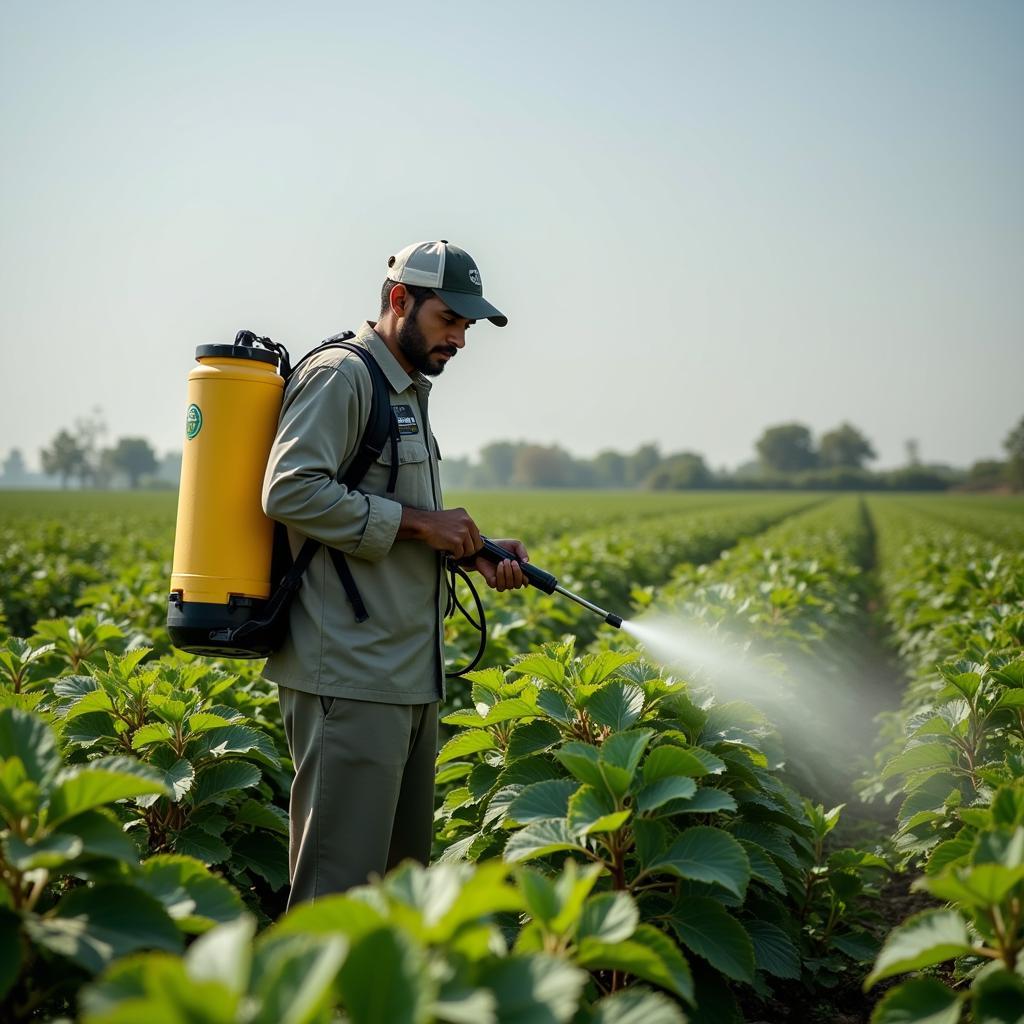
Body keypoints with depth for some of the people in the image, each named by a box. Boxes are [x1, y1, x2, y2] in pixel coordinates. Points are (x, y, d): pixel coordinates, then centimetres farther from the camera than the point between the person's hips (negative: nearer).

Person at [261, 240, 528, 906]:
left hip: (410, 676, 10)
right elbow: (291, 490, -22)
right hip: (351, 676, -10)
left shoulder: (409, 393, 22)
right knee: (341, 881, -8)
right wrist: (418, 521, -17)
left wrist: (478, 552, 10)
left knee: (403, 870, 14)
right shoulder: (341, 378, -9)